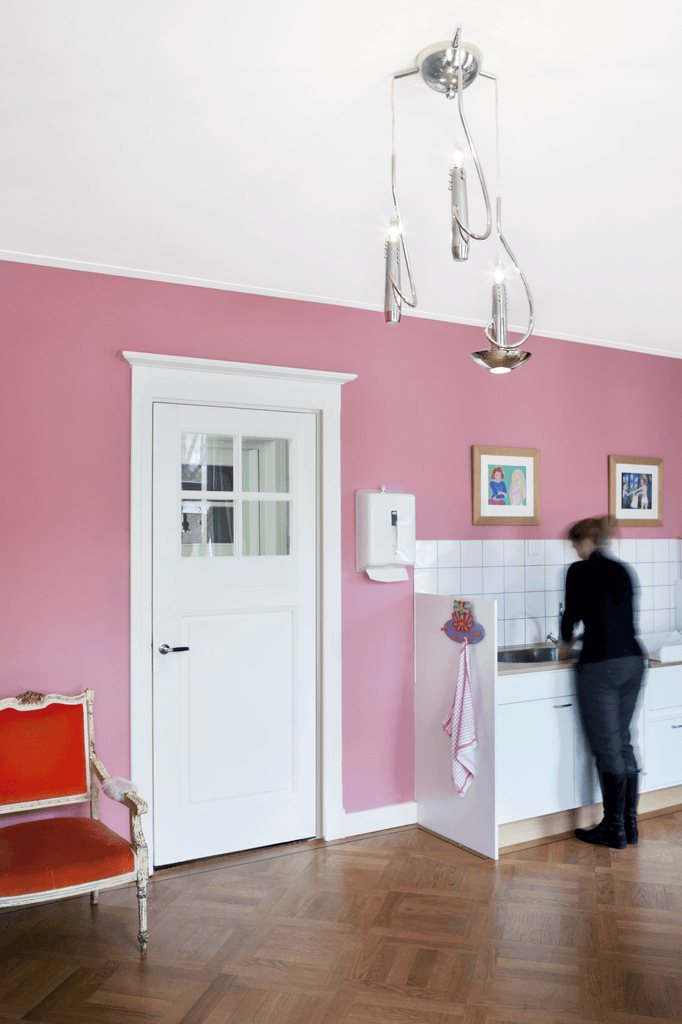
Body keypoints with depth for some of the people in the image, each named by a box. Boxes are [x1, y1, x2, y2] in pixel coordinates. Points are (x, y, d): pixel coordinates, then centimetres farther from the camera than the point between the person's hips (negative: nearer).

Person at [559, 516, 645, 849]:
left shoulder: (579, 570, -8)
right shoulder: (621, 570, 13)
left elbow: (571, 613, -2)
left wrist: (566, 643, 19)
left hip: (601, 665, -7)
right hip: (633, 660, 7)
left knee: (607, 748, 2)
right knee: (623, 742, 16)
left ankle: (614, 830, 12)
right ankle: (629, 824, 24)